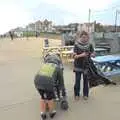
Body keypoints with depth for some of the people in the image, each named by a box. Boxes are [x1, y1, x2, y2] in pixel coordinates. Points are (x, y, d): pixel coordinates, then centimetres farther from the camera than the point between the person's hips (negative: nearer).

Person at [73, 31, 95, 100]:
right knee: (77, 80, 4)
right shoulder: (76, 45, -7)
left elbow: (94, 54, 0)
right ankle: (77, 94, 19)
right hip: (78, 65, -1)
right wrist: (81, 55, -27)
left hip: (86, 65, 2)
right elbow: (74, 56, -10)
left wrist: (90, 55, -22)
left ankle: (85, 94, 23)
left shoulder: (89, 45, -1)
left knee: (86, 80, 7)